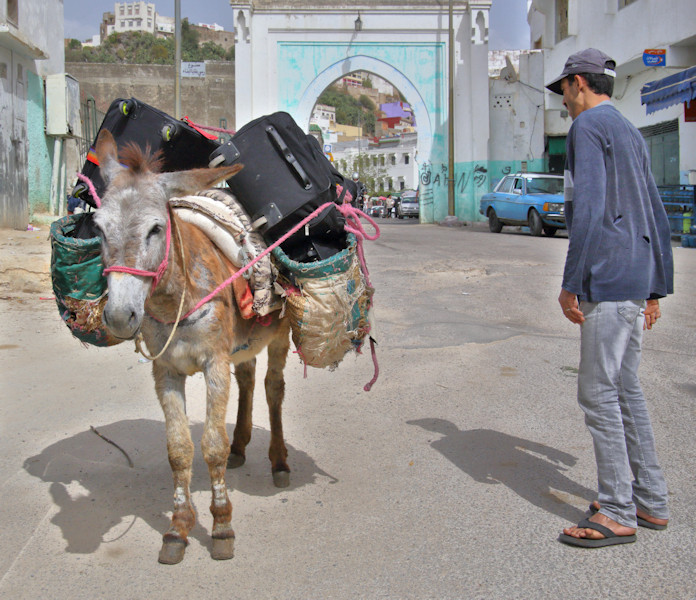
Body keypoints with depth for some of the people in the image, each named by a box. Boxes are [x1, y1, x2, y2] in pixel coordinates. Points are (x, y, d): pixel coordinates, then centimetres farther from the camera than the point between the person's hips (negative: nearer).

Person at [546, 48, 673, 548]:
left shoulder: (588, 126, -6)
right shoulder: (631, 134, 22)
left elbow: (588, 207, -19)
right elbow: (658, 219, 22)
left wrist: (571, 283, -17)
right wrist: (655, 291, 24)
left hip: (607, 282, -10)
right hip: (636, 282, 10)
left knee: (599, 394, -5)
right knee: (626, 390, 14)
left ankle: (617, 514, 0)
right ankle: (651, 501, 20)